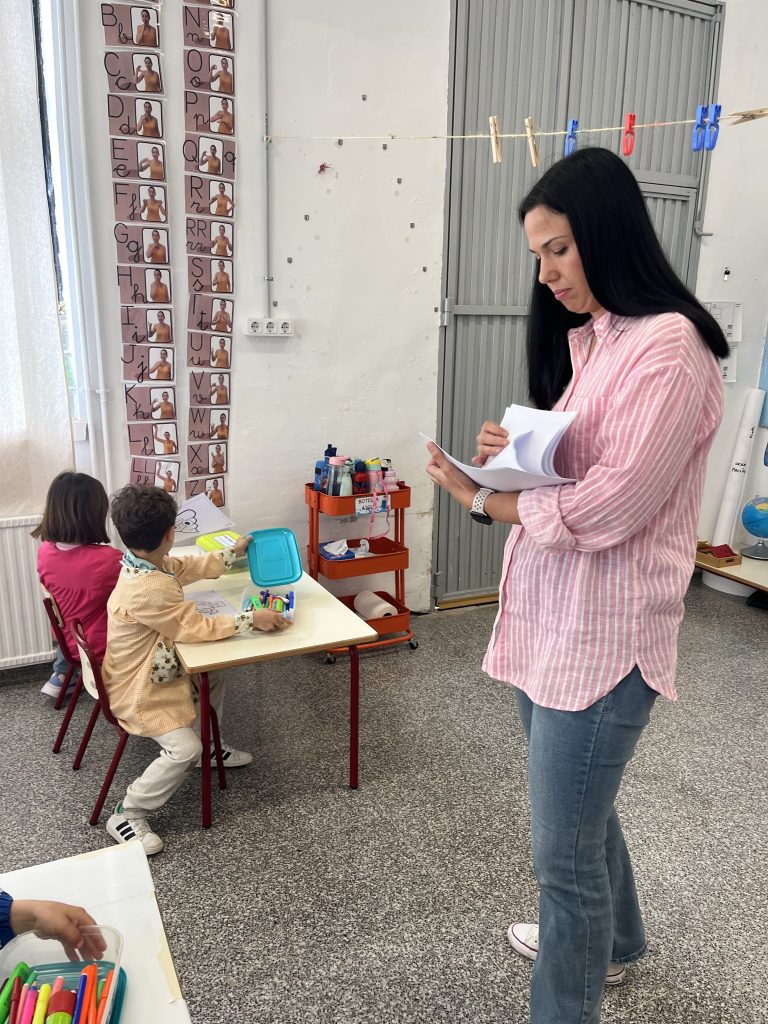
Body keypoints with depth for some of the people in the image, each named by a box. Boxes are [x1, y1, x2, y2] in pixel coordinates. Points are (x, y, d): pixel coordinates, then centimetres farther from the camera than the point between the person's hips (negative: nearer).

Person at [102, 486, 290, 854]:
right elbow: (195, 628, -28)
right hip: (138, 689, -10)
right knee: (184, 750, -16)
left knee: (212, 678, 22)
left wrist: (233, 552, 22)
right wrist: (250, 619, -21)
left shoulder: (143, 563, -6)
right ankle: (126, 815, 2)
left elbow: (189, 567, 12)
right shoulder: (149, 589, -37)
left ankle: (209, 749, 41)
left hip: (152, 670, 10)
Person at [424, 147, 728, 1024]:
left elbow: (606, 507, -21)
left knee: (563, 852, 4)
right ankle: (609, 940, 53)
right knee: (580, 811, 27)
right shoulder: (587, 340, 13)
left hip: (600, 638, -9)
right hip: (547, 621, 9)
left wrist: (481, 497, -11)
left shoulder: (668, 346, -15)